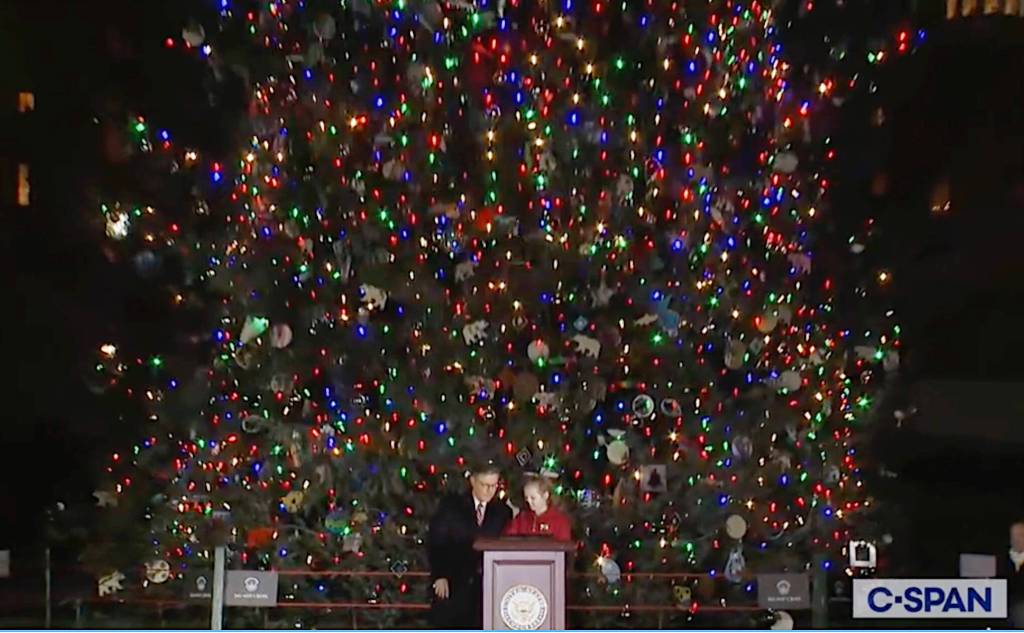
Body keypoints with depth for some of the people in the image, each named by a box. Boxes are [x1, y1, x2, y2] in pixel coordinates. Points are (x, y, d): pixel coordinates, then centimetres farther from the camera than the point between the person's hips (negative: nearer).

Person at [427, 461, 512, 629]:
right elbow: (435, 542, 0)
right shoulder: (451, 506, 2)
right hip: (453, 583, -2)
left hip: (486, 585, 2)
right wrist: (439, 576, -8)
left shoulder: (502, 512, 7)